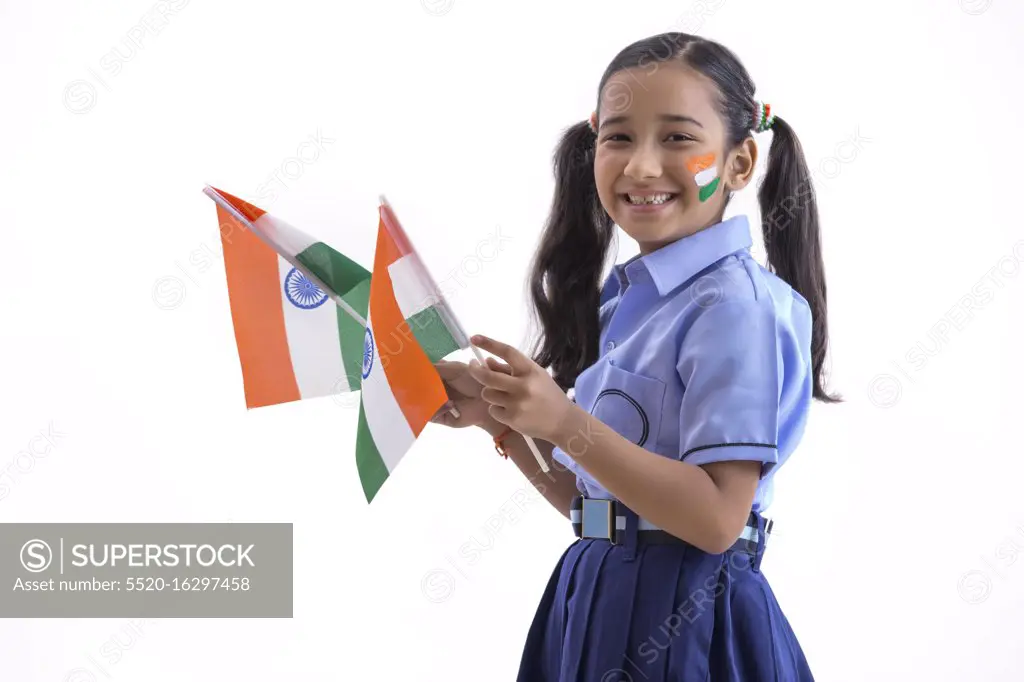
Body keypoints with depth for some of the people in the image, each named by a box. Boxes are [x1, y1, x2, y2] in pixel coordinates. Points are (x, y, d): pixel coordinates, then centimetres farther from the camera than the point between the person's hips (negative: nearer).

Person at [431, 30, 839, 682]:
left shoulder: (735, 304, -15)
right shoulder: (623, 303, 9)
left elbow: (715, 519, -21)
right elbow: (585, 499, 12)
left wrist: (567, 424, -24)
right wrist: (500, 416, 1)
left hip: (685, 624, -7)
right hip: (595, 607, 7)